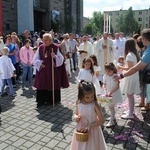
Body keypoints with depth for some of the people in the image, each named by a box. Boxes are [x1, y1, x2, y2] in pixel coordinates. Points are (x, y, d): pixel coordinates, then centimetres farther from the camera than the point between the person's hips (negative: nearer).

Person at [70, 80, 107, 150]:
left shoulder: (95, 105, -21)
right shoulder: (78, 104, -10)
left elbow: (102, 121, -17)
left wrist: (89, 126, -23)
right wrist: (76, 117, -15)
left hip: (92, 131, -3)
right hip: (81, 130, 4)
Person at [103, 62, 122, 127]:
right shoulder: (105, 76, -2)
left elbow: (117, 86, -19)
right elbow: (104, 84, 5)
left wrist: (110, 92, -27)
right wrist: (104, 87, -19)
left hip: (114, 94, -5)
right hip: (108, 93, 5)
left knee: (111, 106, -6)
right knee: (111, 106, 16)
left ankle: (112, 121, 4)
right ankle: (113, 117, 37)